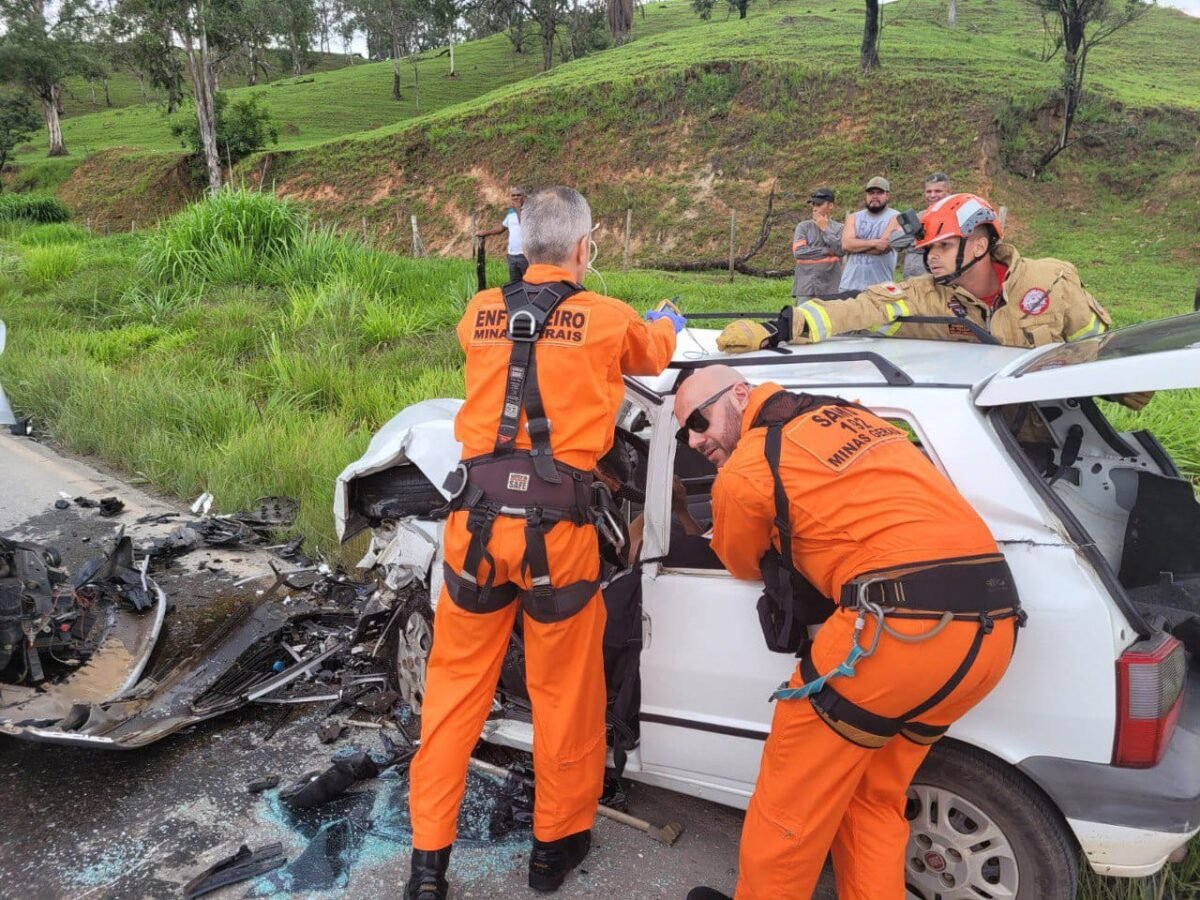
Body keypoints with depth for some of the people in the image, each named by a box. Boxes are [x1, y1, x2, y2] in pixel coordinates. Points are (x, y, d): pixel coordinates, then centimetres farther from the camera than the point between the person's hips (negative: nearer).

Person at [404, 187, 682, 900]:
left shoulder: (481, 314, 8)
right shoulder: (611, 319, 2)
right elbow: (654, 354, 25)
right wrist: (668, 324, 49)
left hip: (477, 515, 3)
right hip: (556, 524, -3)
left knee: (455, 684, 15)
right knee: (565, 689, 15)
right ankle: (558, 841, 33)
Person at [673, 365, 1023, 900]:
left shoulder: (745, 470, 2)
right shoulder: (846, 416, 22)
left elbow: (743, 565, 22)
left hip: (901, 624, -8)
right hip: (991, 624, 8)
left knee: (793, 793, 13)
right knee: (873, 797, 23)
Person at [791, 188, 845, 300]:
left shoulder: (838, 228, 8)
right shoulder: (804, 226, 7)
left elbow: (840, 249, -7)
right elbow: (798, 251, -6)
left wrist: (825, 229, -1)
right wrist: (827, 251, -5)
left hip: (830, 286, 0)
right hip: (806, 286, 0)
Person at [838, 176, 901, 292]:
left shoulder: (895, 218, 3)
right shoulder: (854, 217, 14)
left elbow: (883, 246, -12)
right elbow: (846, 244, -4)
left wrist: (856, 245, -2)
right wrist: (874, 242, -13)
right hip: (849, 285, 3)